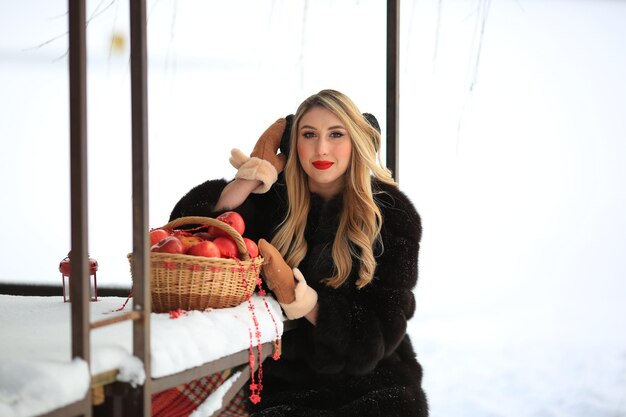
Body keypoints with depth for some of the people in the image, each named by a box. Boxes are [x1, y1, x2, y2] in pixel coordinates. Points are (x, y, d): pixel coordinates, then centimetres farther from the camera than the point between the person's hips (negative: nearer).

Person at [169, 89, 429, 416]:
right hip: (285, 386, 1)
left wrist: (300, 301, -19)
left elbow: (383, 327, -7)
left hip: (371, 382, 0)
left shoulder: (391, 213, 0)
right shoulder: (273, 198, 4)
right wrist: (250, 179, -13)